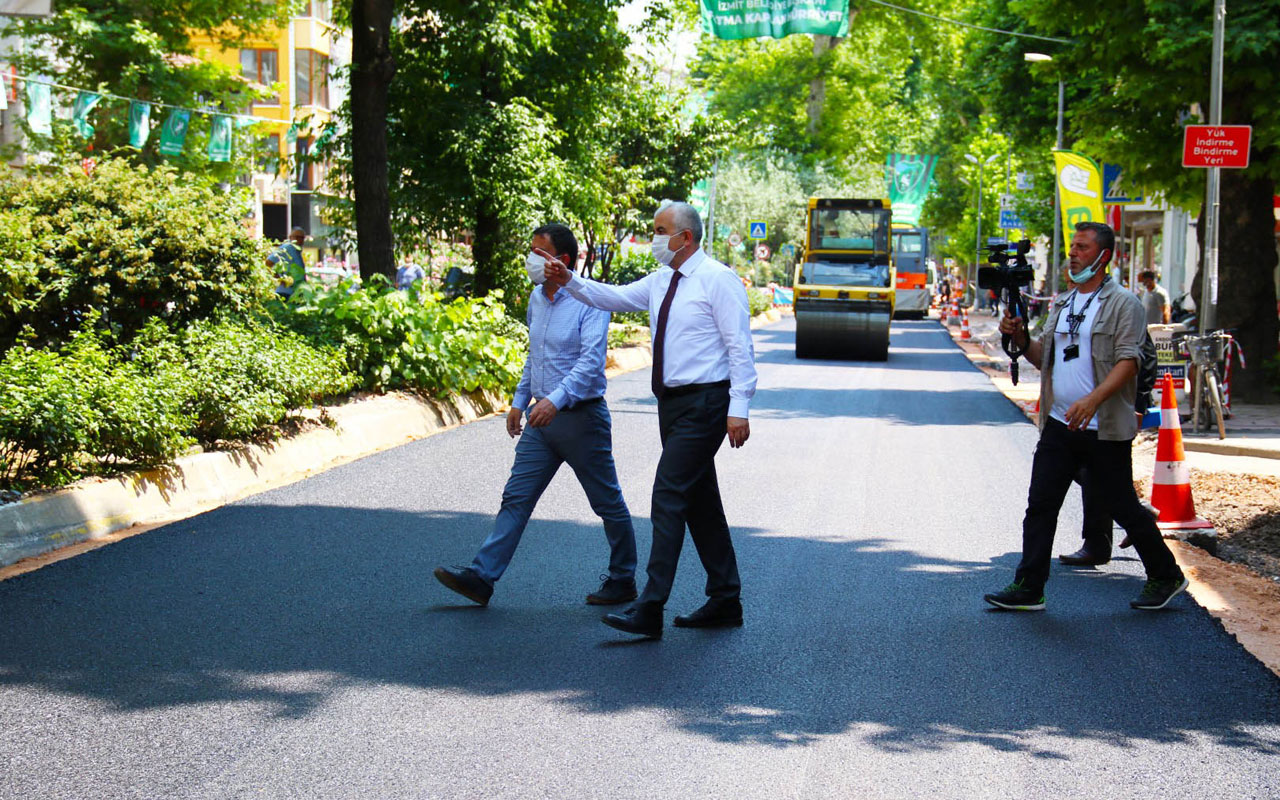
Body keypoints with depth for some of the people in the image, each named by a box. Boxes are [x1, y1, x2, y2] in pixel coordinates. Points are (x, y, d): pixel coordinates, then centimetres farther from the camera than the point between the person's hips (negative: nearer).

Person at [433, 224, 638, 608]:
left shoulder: (588, 301, -15)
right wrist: (520, 400, 21)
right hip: (542, 418, 7)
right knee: (516, 497, 2)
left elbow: (592, 361, -25)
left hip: (581, 416, -7)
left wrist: (557, 399, -35)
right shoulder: (536, 298, 10)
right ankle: (481, 576, -1)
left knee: (608, 503, 6)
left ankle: (623, 580, 20)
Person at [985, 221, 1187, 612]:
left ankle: (1165, 577, 20)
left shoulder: (1123, 304, -7)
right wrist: (1021, 337, -1)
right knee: (1040, 504, 2)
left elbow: (1128, 361, -16)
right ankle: (1028, 588, 7)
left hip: (1105, 429, -6)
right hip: (1059, 424, 6)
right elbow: (1045, 358, 19)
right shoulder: (1063, 304, 15)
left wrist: (1092, 400, -30)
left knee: (1123, 507, 3)